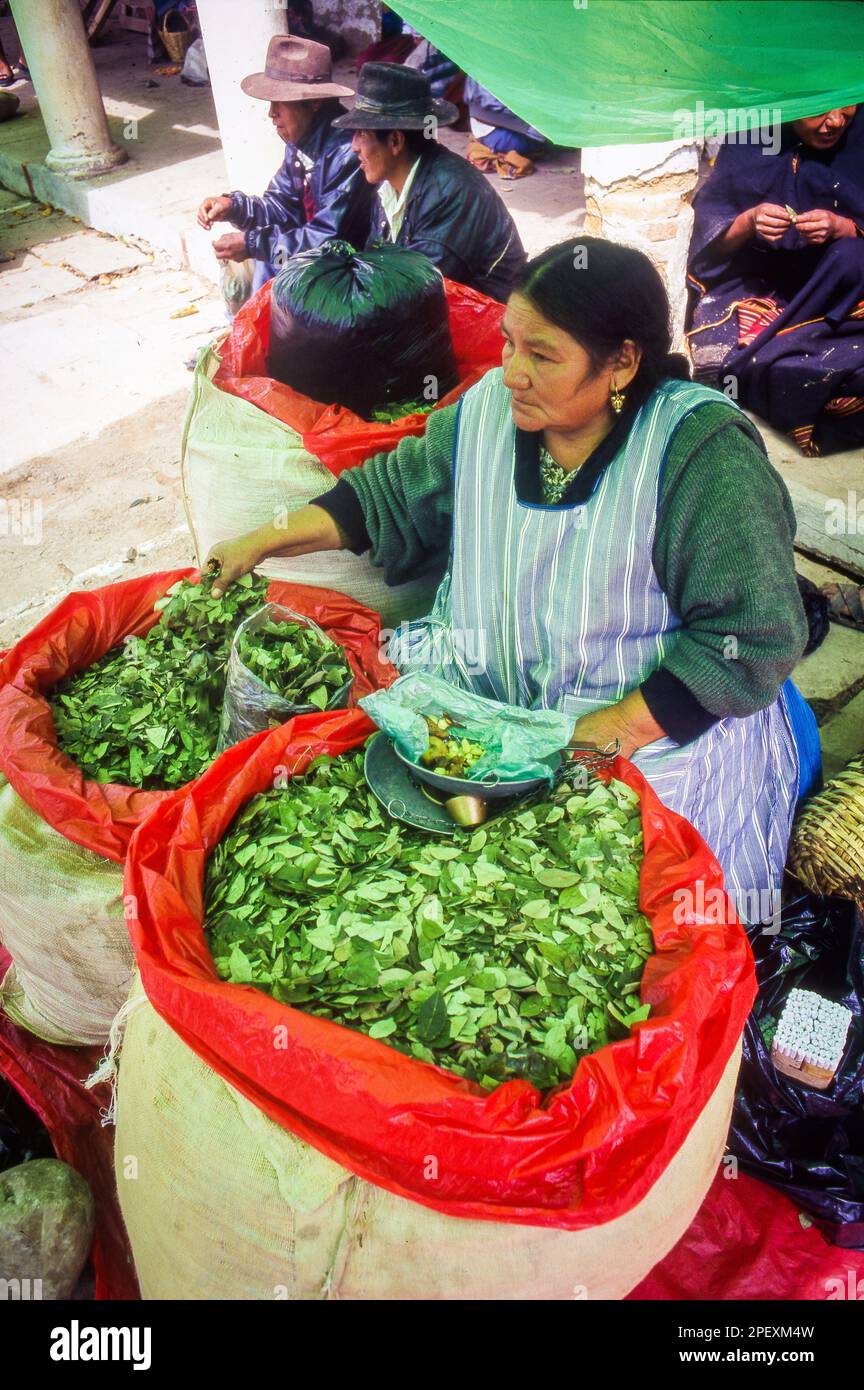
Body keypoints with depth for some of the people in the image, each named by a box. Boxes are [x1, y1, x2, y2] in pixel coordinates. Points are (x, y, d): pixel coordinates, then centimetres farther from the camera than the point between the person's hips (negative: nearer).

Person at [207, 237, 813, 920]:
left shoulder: (704, 452, -20)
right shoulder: (487, 411, -3)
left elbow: (750, 640, -20)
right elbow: (391, 492, 12)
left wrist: (604, 735, -25)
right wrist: (262, 542, 7)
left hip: (664, 719, -5)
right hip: (487, 680, 6)